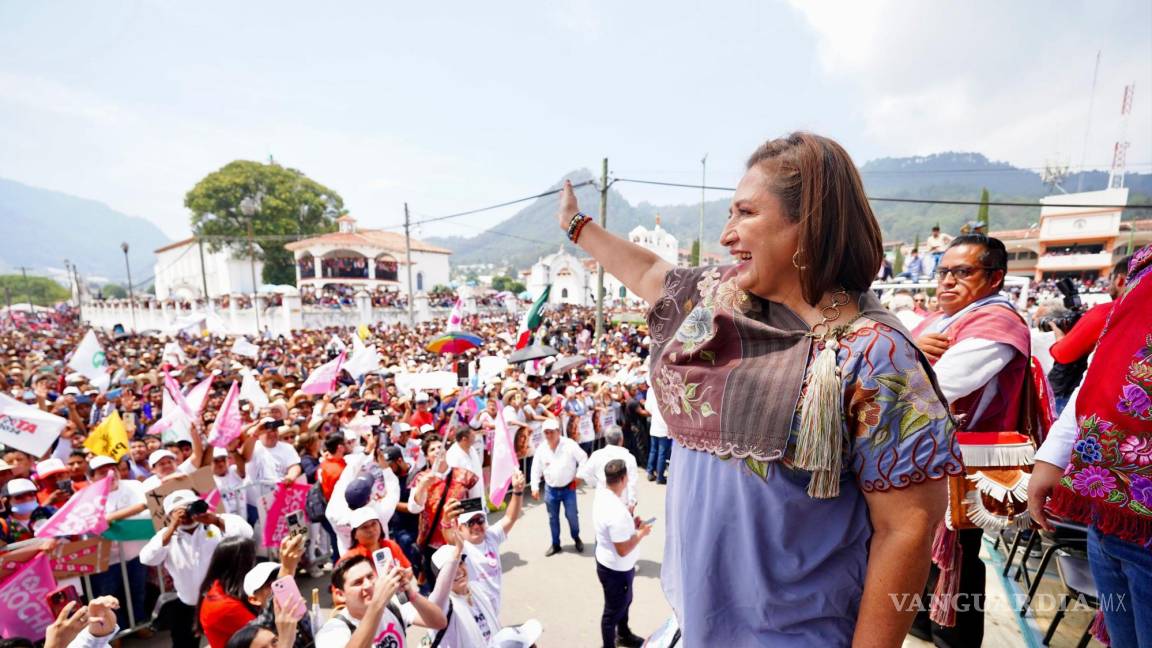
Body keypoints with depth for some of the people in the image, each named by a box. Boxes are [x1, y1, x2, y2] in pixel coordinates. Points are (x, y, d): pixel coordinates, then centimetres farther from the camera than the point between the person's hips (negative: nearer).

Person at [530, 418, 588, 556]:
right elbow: (536, 469, 1)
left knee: (572, 515, 6)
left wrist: (579, 475, -9)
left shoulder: (569, 444, -15)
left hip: (568, 488, -2)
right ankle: (555, 544, 32)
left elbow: (583, 459, -6)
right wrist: (535, 487, -3)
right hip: (550, 489, 3)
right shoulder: (541, 449, -7)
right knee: (553, 518, 14)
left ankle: (576, 538, 34)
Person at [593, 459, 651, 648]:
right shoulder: (617, 512, -38)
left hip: (607, 562, 9)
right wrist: (641, 533, -16)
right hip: (616, 569, -9)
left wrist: (630, 523, -3)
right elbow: (623, 550, -29)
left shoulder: (602, 493, -9)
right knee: (614, 611, 17)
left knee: (624, 602, 31)